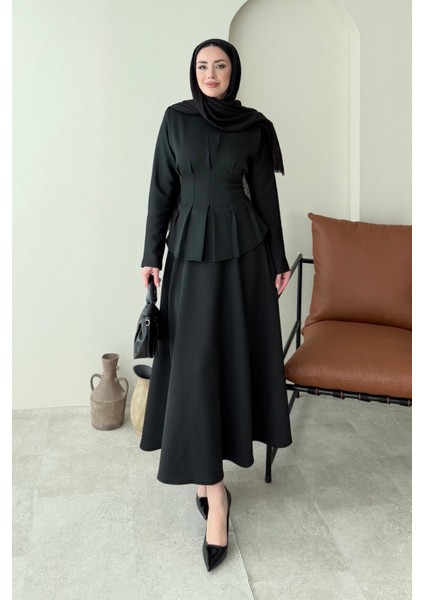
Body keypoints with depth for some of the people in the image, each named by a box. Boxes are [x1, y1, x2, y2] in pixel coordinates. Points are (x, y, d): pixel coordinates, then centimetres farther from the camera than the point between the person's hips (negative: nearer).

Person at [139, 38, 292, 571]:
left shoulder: (254, 126, 4)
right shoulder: (176, 119, 4)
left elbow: (265, 193, 5)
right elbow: (162, 190, 3)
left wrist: (278, 260, 5)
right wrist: (151, 255, -1)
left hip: (242, 247, 1)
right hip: (191, 248, 0)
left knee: (237, 349, 4)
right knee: (195, 362, -5)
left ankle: (206, 470, 25)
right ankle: (214, 491, 4)